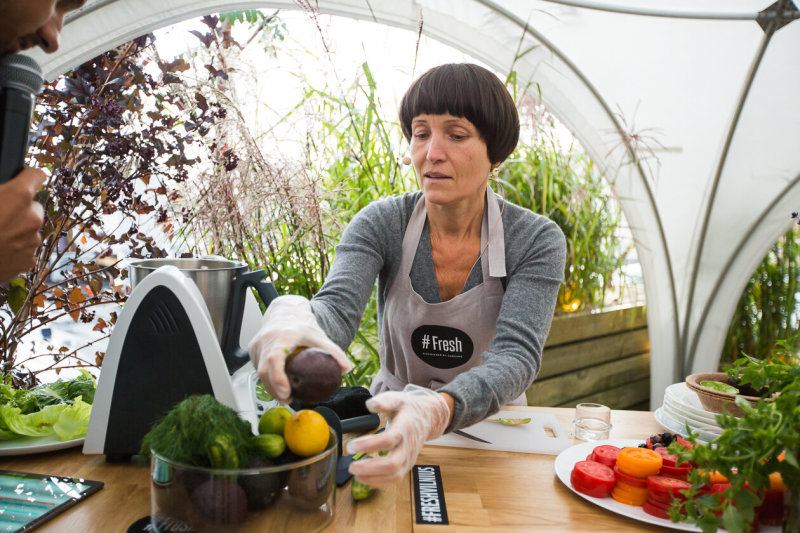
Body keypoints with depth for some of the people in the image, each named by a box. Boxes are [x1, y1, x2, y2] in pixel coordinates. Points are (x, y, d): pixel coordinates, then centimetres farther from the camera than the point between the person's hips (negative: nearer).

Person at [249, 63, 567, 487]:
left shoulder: (537, 241, -14)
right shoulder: (380, 224, -9)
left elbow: (516, 356, -26)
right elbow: (338, 308, -24)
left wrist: (438, 410, -46)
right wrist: (292, 316, -49)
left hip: (490, 431, -1)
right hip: (391, 425, 2)